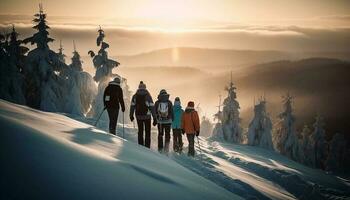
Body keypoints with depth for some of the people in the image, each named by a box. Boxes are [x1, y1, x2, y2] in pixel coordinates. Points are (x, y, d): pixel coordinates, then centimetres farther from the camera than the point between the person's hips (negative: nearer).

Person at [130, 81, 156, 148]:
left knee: (140, 131, 15)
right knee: (147, 132, 7)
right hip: (147, 116, -2)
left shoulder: (135, 96, 0)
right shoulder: (148, 96, -7)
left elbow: (132, 106, -1)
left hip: (139, 116, 2)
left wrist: (131, 115, 9)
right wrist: (154, 117, -7)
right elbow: (152, 107, -9)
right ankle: (147, 147, -1)